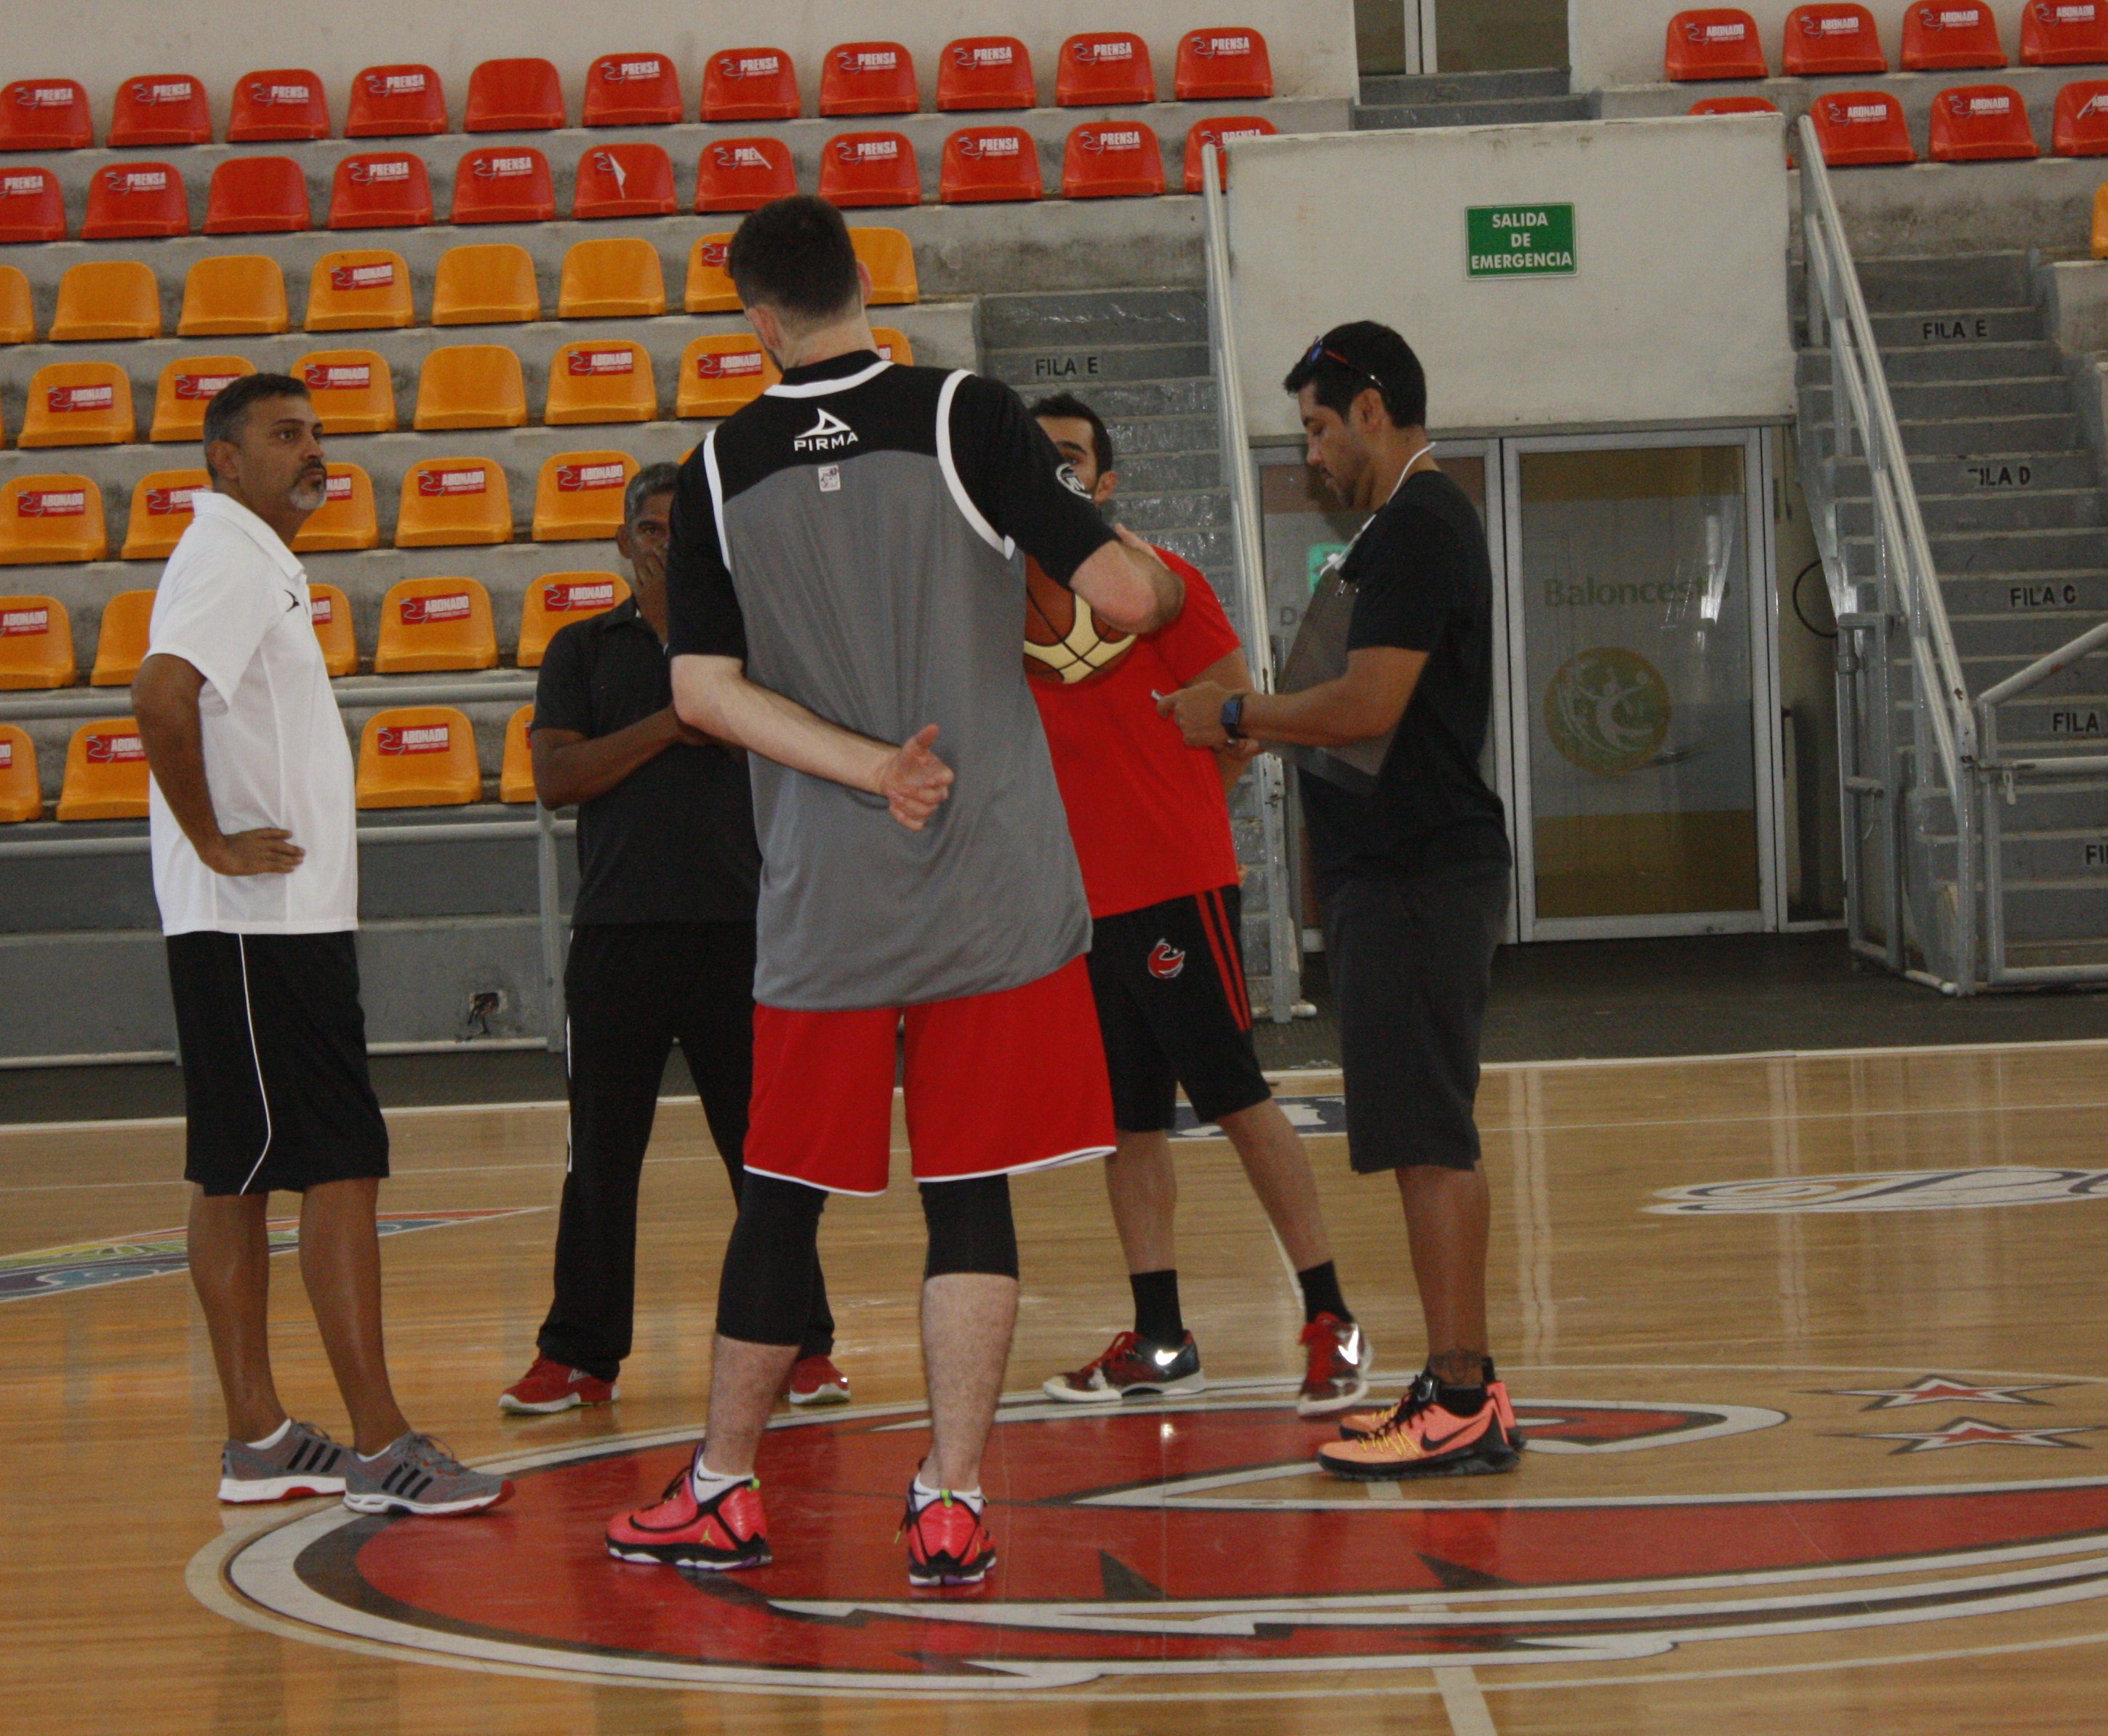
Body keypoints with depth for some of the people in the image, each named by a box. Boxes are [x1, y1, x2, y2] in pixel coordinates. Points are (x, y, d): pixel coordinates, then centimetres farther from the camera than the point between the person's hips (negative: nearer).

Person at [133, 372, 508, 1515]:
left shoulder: (259, 562, 19)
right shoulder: (229, 559, -13)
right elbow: (160, 693, -29)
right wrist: (213, 843, -20)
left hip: (280, 919, 10)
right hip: (260, 921, -10)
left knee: (238, 1175, 10)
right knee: (342, 1167, -10)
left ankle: (258, 1440, 14)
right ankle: (382, 1450, -11)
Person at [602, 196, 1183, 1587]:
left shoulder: (723, 471, 3)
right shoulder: (966, 418, -5)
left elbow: (704, 692, -2)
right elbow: (1126, 598, -9)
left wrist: (872, 768, -5)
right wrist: (1165, 586, 13)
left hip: (822, 898, 2)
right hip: (992, 881, -2)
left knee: (785, 1194, 12)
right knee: (971, 1195, 3)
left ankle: (725, 1492, 21)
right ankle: (951, 1505, -1)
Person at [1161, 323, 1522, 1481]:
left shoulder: (1416, 527, -14)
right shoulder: (1422, 523, 20)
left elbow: (1369, 707, -22)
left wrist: (1236, 716, -8)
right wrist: (1256, 730, 17)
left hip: (1416, 877, -11)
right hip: (1411, 868, 11)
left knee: (1430, 1142, -10)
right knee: (1424, 1140, 13)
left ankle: (1463, 1408, -9)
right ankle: (1460, 1386, 17)